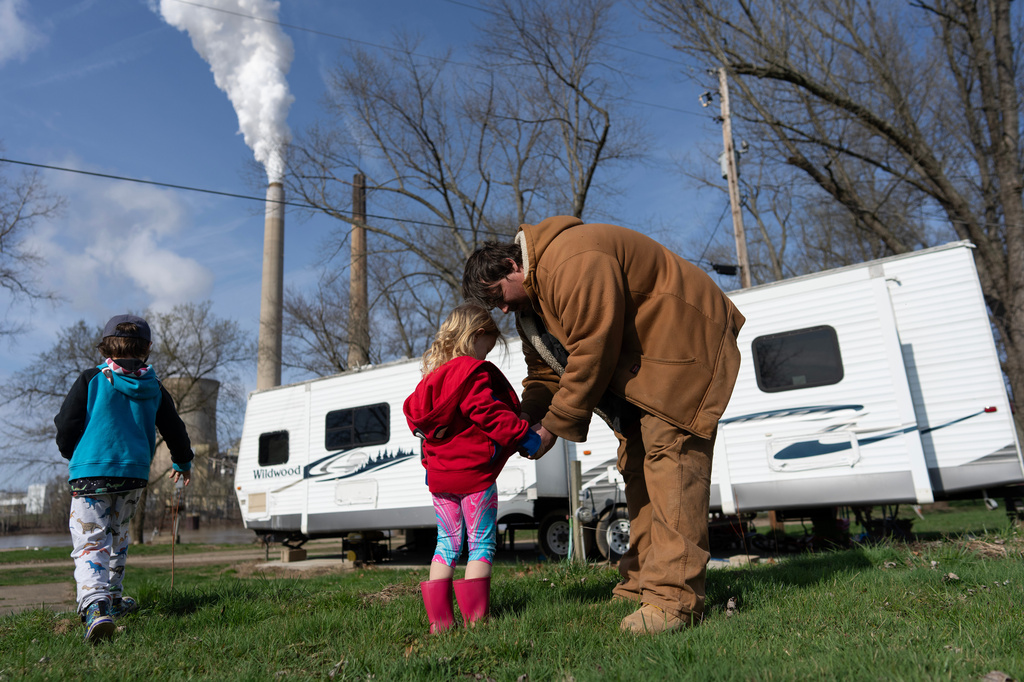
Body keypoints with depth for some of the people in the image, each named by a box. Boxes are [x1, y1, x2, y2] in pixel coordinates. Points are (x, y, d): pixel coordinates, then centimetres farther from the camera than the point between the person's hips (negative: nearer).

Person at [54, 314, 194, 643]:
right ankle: (111, 596, 33)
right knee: (117, 534, 23)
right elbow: (174, 429, 16)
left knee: (90, 542, -6)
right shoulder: (153, 388, 8)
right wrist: (182, 462, 34)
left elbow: (66, 425, -1)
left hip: (91, 472, -3)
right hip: (134, 472, 4)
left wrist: (72, 455, 22)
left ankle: (95, 606, -26)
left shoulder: (90, 380, -2)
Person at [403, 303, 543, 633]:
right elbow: (488, 412, -20)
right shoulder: (475, 372, -10)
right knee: (481, 545, 1)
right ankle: (474, 617, 1)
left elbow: (415, 414, 21)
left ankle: (439, 619, 13)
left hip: (439, 477, 8)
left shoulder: (433, 376, 16)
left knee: (447, 543, 14)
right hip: (473, 474, -8)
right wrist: (523, 434, -13)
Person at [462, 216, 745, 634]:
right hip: (635, 358, 10)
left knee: (669, 454, -19)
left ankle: (675, 597, -19)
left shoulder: (574, 263, -27)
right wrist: (526, 419, -5)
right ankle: (642, 580, 15)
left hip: (684, 341, -10)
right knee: (637, 462, 8)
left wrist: (554, 426, -21)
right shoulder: (532, 299, 8)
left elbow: (591, 354, -29)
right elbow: (546, 367, 11)